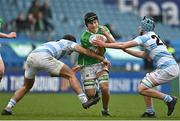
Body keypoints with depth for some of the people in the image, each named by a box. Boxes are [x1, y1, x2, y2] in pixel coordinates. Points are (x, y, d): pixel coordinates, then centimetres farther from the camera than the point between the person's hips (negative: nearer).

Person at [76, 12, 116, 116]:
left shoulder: (102, 29, -3)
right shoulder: (84, 38, -20)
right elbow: (99, 53, -18)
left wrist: (105, 33, -23)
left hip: (100, 63, 3)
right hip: (87, 64, -3)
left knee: (105, 88, -17)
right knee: (90, 94, -11)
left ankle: (105, 110, 10)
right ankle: (95, 91, 28)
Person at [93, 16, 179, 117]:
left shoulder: (145, 37, -3)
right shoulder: (153, 38, 24)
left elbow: (123, 45, -6)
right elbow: (143, 55, 33)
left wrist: (104, 45, 0)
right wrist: (125, 50, 33)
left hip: (168, 69, -9)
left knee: (142, 89, -9)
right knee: (144, 85, 20)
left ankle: (169, 99, -8)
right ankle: (150, 112, 18)